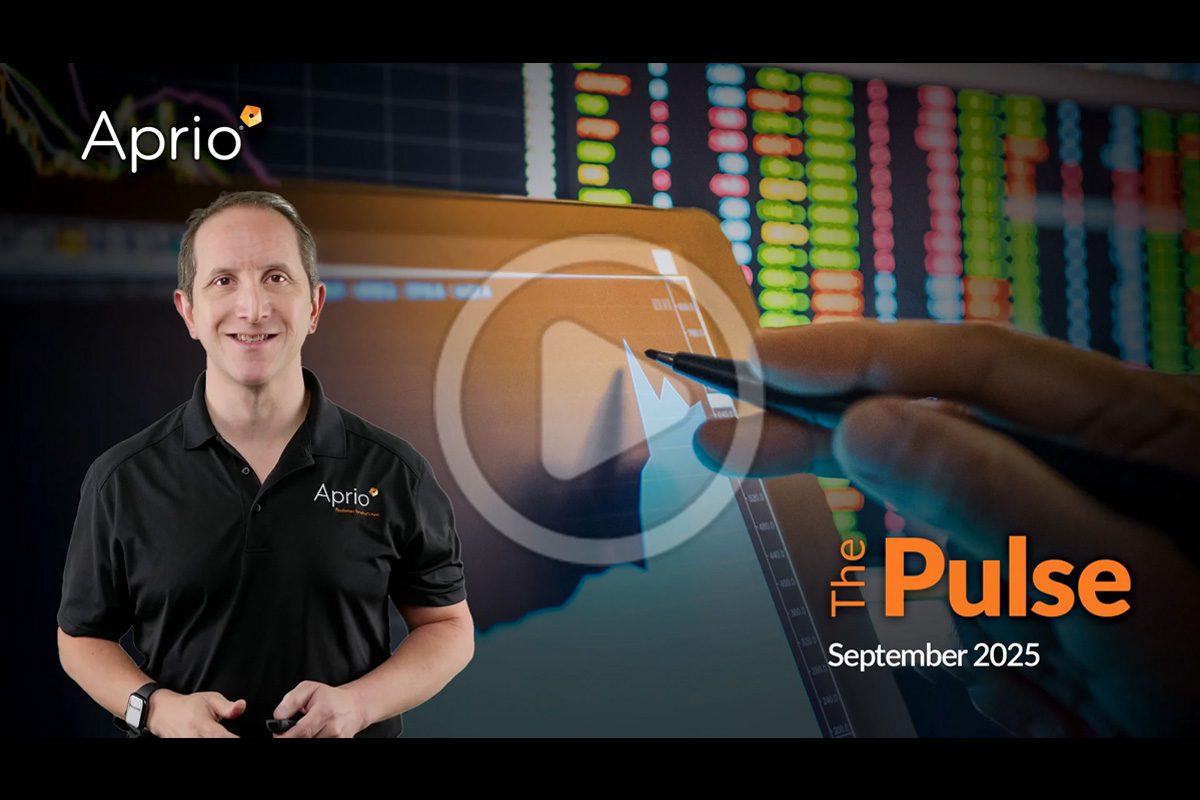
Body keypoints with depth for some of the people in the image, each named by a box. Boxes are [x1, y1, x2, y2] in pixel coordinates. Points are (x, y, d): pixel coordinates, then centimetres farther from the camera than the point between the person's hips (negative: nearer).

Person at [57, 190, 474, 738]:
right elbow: (82, 636, 2)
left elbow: (449, 626, -2)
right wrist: (157, 707, -16)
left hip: (353, 733, 0)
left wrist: (357, 703, -18)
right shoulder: (121, 481, -8)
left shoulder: (394, 471, -10)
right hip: (185, 732, 1)